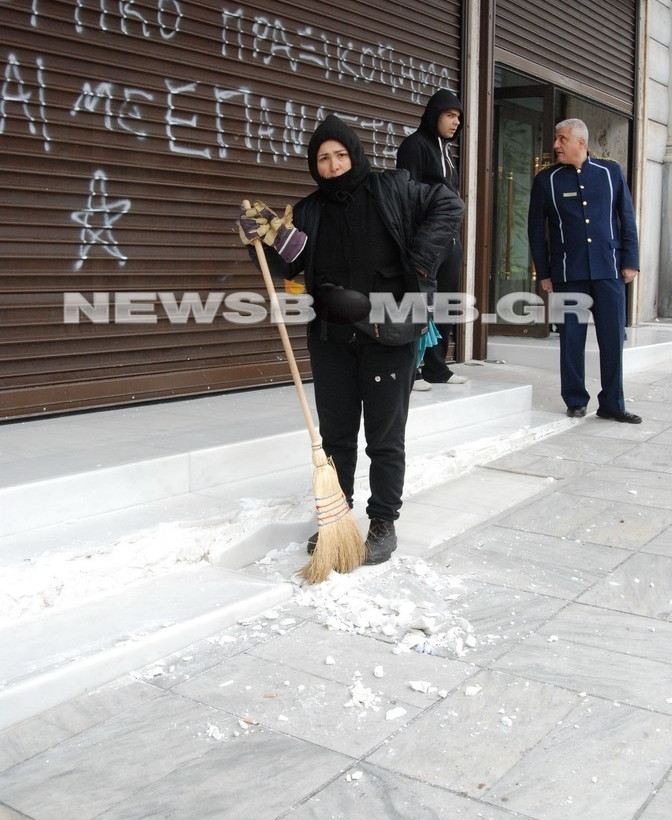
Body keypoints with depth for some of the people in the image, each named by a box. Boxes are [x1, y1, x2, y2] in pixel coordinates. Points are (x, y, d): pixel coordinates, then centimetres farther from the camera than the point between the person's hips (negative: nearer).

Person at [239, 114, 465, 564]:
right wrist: (267, 239, -13)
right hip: (332, 339, 4)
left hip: (389, 336, -4)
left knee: (385, 437, 4)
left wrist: (419, 259, -11)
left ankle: (384, 523, 15)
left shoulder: (391, 189, 1)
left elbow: (449, 205, -2)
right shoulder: (309, 211, 10)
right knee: (335, 434, 12)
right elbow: (290, 266, 6)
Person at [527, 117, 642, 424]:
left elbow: (627, 218, 9)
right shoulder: (546, 179, 4)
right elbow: (536, 229, 6)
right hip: (567, 272, -1)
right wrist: (543, 272, 3)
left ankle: (612, 404, 10)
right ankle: (575, 401, 15)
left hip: (608, 269, 1)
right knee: (571, 339, 3)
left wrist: (630, 260, 2)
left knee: (613, 338, 1)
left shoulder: (611, 172, 7)